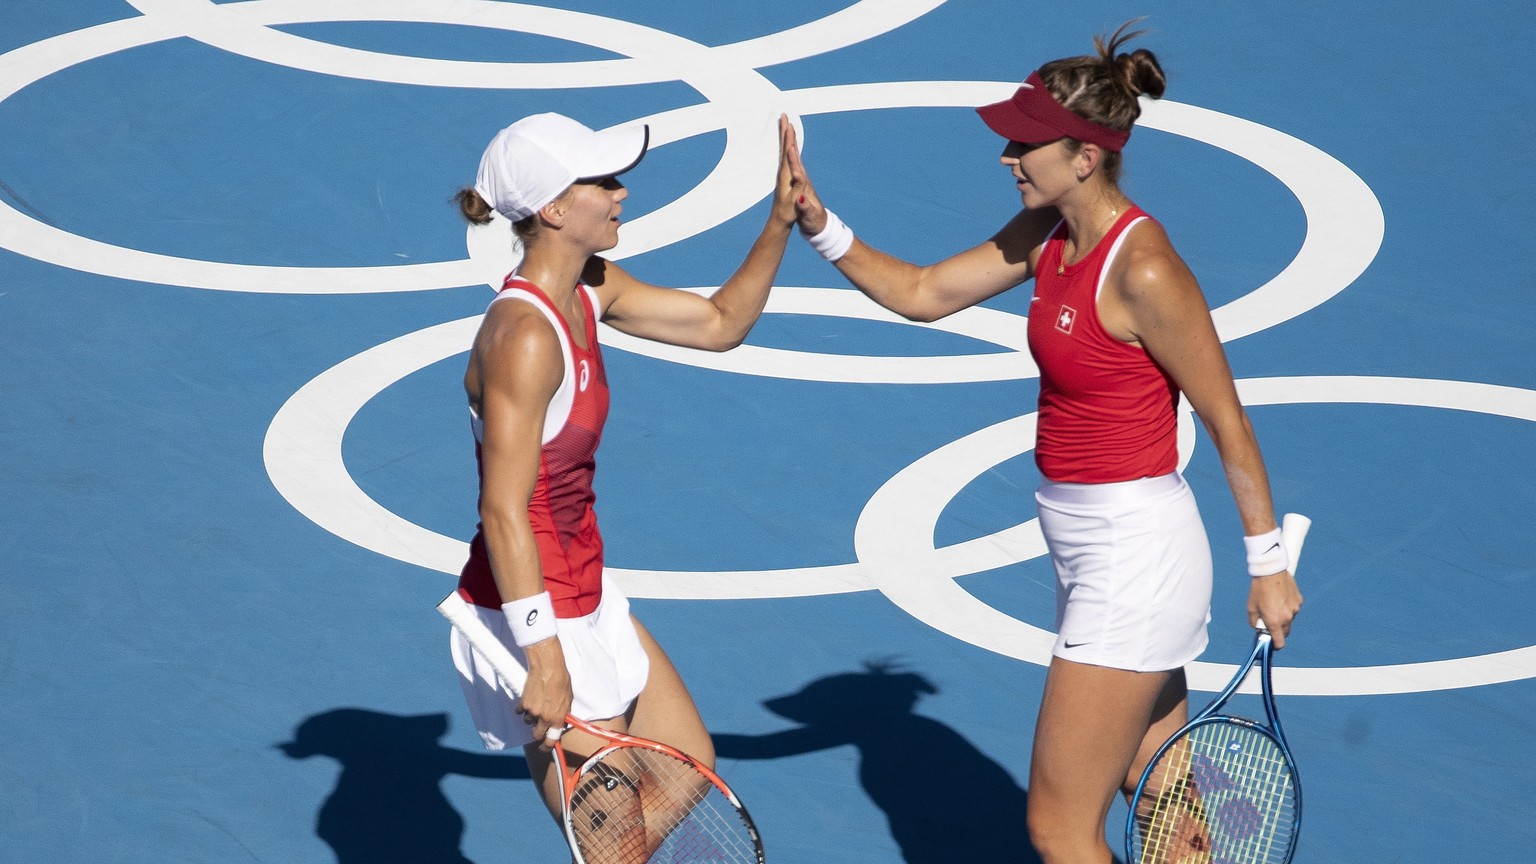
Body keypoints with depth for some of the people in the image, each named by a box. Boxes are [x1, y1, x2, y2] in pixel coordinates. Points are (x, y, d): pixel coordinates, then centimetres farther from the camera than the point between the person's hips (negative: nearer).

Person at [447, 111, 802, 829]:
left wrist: (781, 220, 4)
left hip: (585, 600, 10)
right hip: (533, 623, -10)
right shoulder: (524, 334, -25)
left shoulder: (592, 291, 3)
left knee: (693, 767, 22)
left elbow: (720, 324, 17)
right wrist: (543, 660, -27)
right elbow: (502, 513, -27)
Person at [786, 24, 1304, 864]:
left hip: (1134, 553, -9)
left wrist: (1267, 563, -10)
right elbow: (922, 293, 9)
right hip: (1089, 545, 9)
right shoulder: (1047, 236, 3)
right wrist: (819, 225, -6)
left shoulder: (1143, 270, -22)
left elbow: (1227, 422, -16)